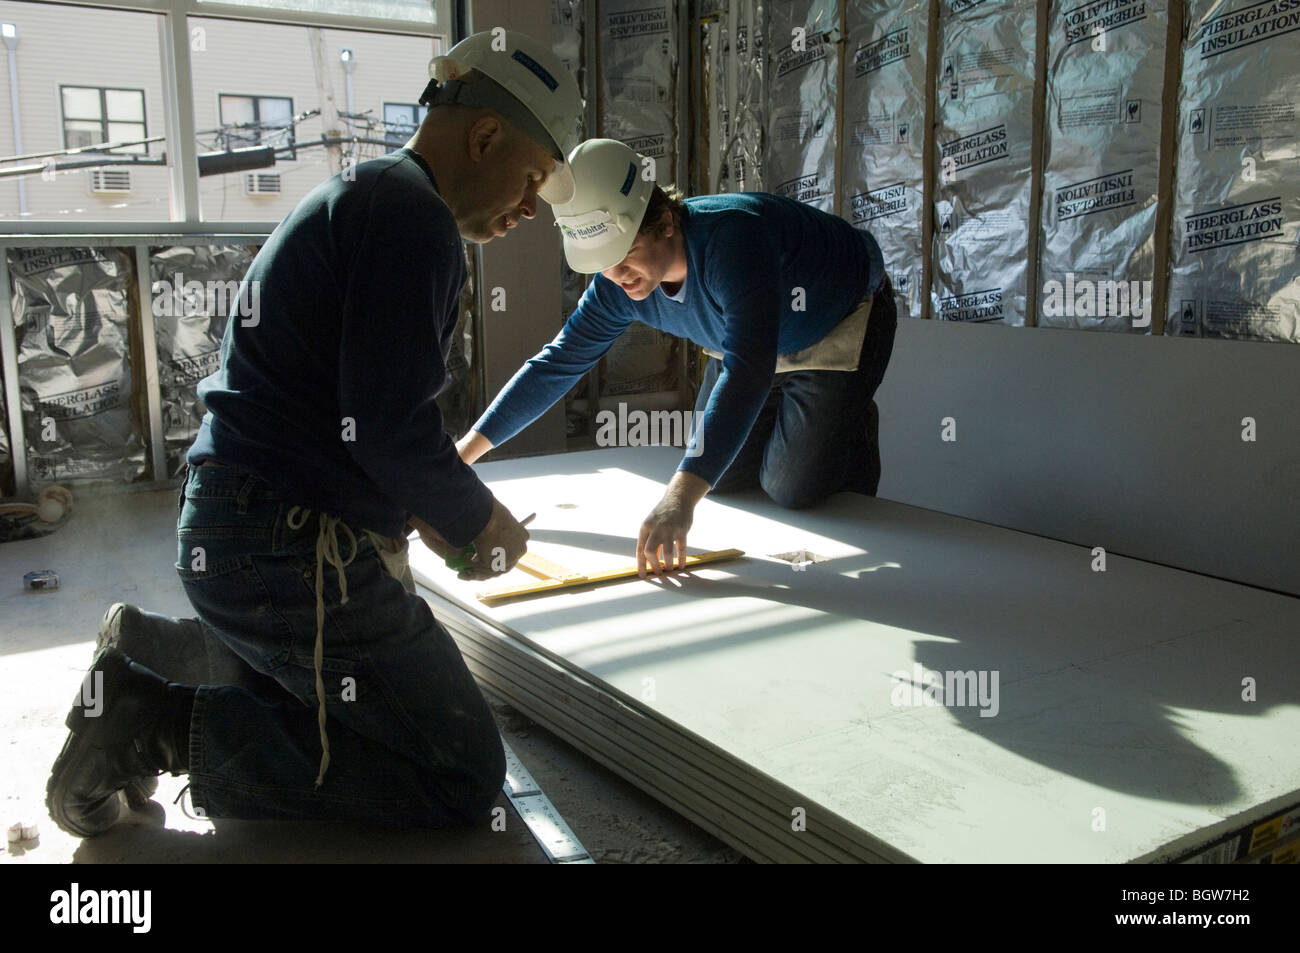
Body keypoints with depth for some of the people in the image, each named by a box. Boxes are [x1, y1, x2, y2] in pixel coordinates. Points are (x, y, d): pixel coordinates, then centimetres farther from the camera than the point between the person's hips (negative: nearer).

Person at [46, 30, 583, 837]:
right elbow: (389, 429, -23)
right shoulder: (414, 218, -16)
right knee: (464, 776, -5)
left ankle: (147, 649, 20)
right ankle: (169, 726, -7)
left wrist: (418, 511, 17)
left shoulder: (358, 195, 18)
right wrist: (480, 519, -5)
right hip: (290, 555, -11)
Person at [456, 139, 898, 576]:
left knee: (794, 489, -13)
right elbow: (558, 362, -11)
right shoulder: (617, 286, -21)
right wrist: (466, 450, -13)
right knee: (724, 479, 6)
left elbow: (747, 371, -53)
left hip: (843, 324, -6)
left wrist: (680, 498, -61)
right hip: (749, 342, 6)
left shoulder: (731, 237, -44)